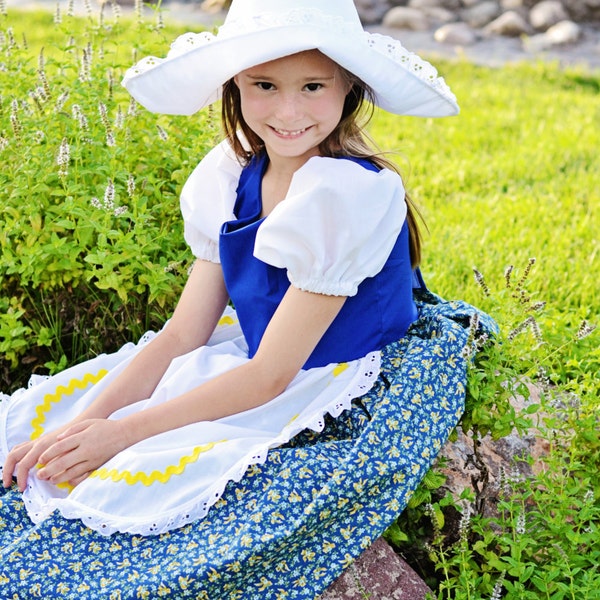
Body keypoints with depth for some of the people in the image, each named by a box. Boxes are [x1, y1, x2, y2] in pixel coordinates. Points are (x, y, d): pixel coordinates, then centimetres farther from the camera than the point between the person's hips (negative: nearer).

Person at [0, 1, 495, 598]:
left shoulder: (348, 196, -25)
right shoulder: (231, 179, -3)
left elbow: (270, 375, -23)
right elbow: (182, 334, -3)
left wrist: (124, 432, -21)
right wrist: (90, 419, -16)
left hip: (341, 408, -7)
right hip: (259, 367, 7)